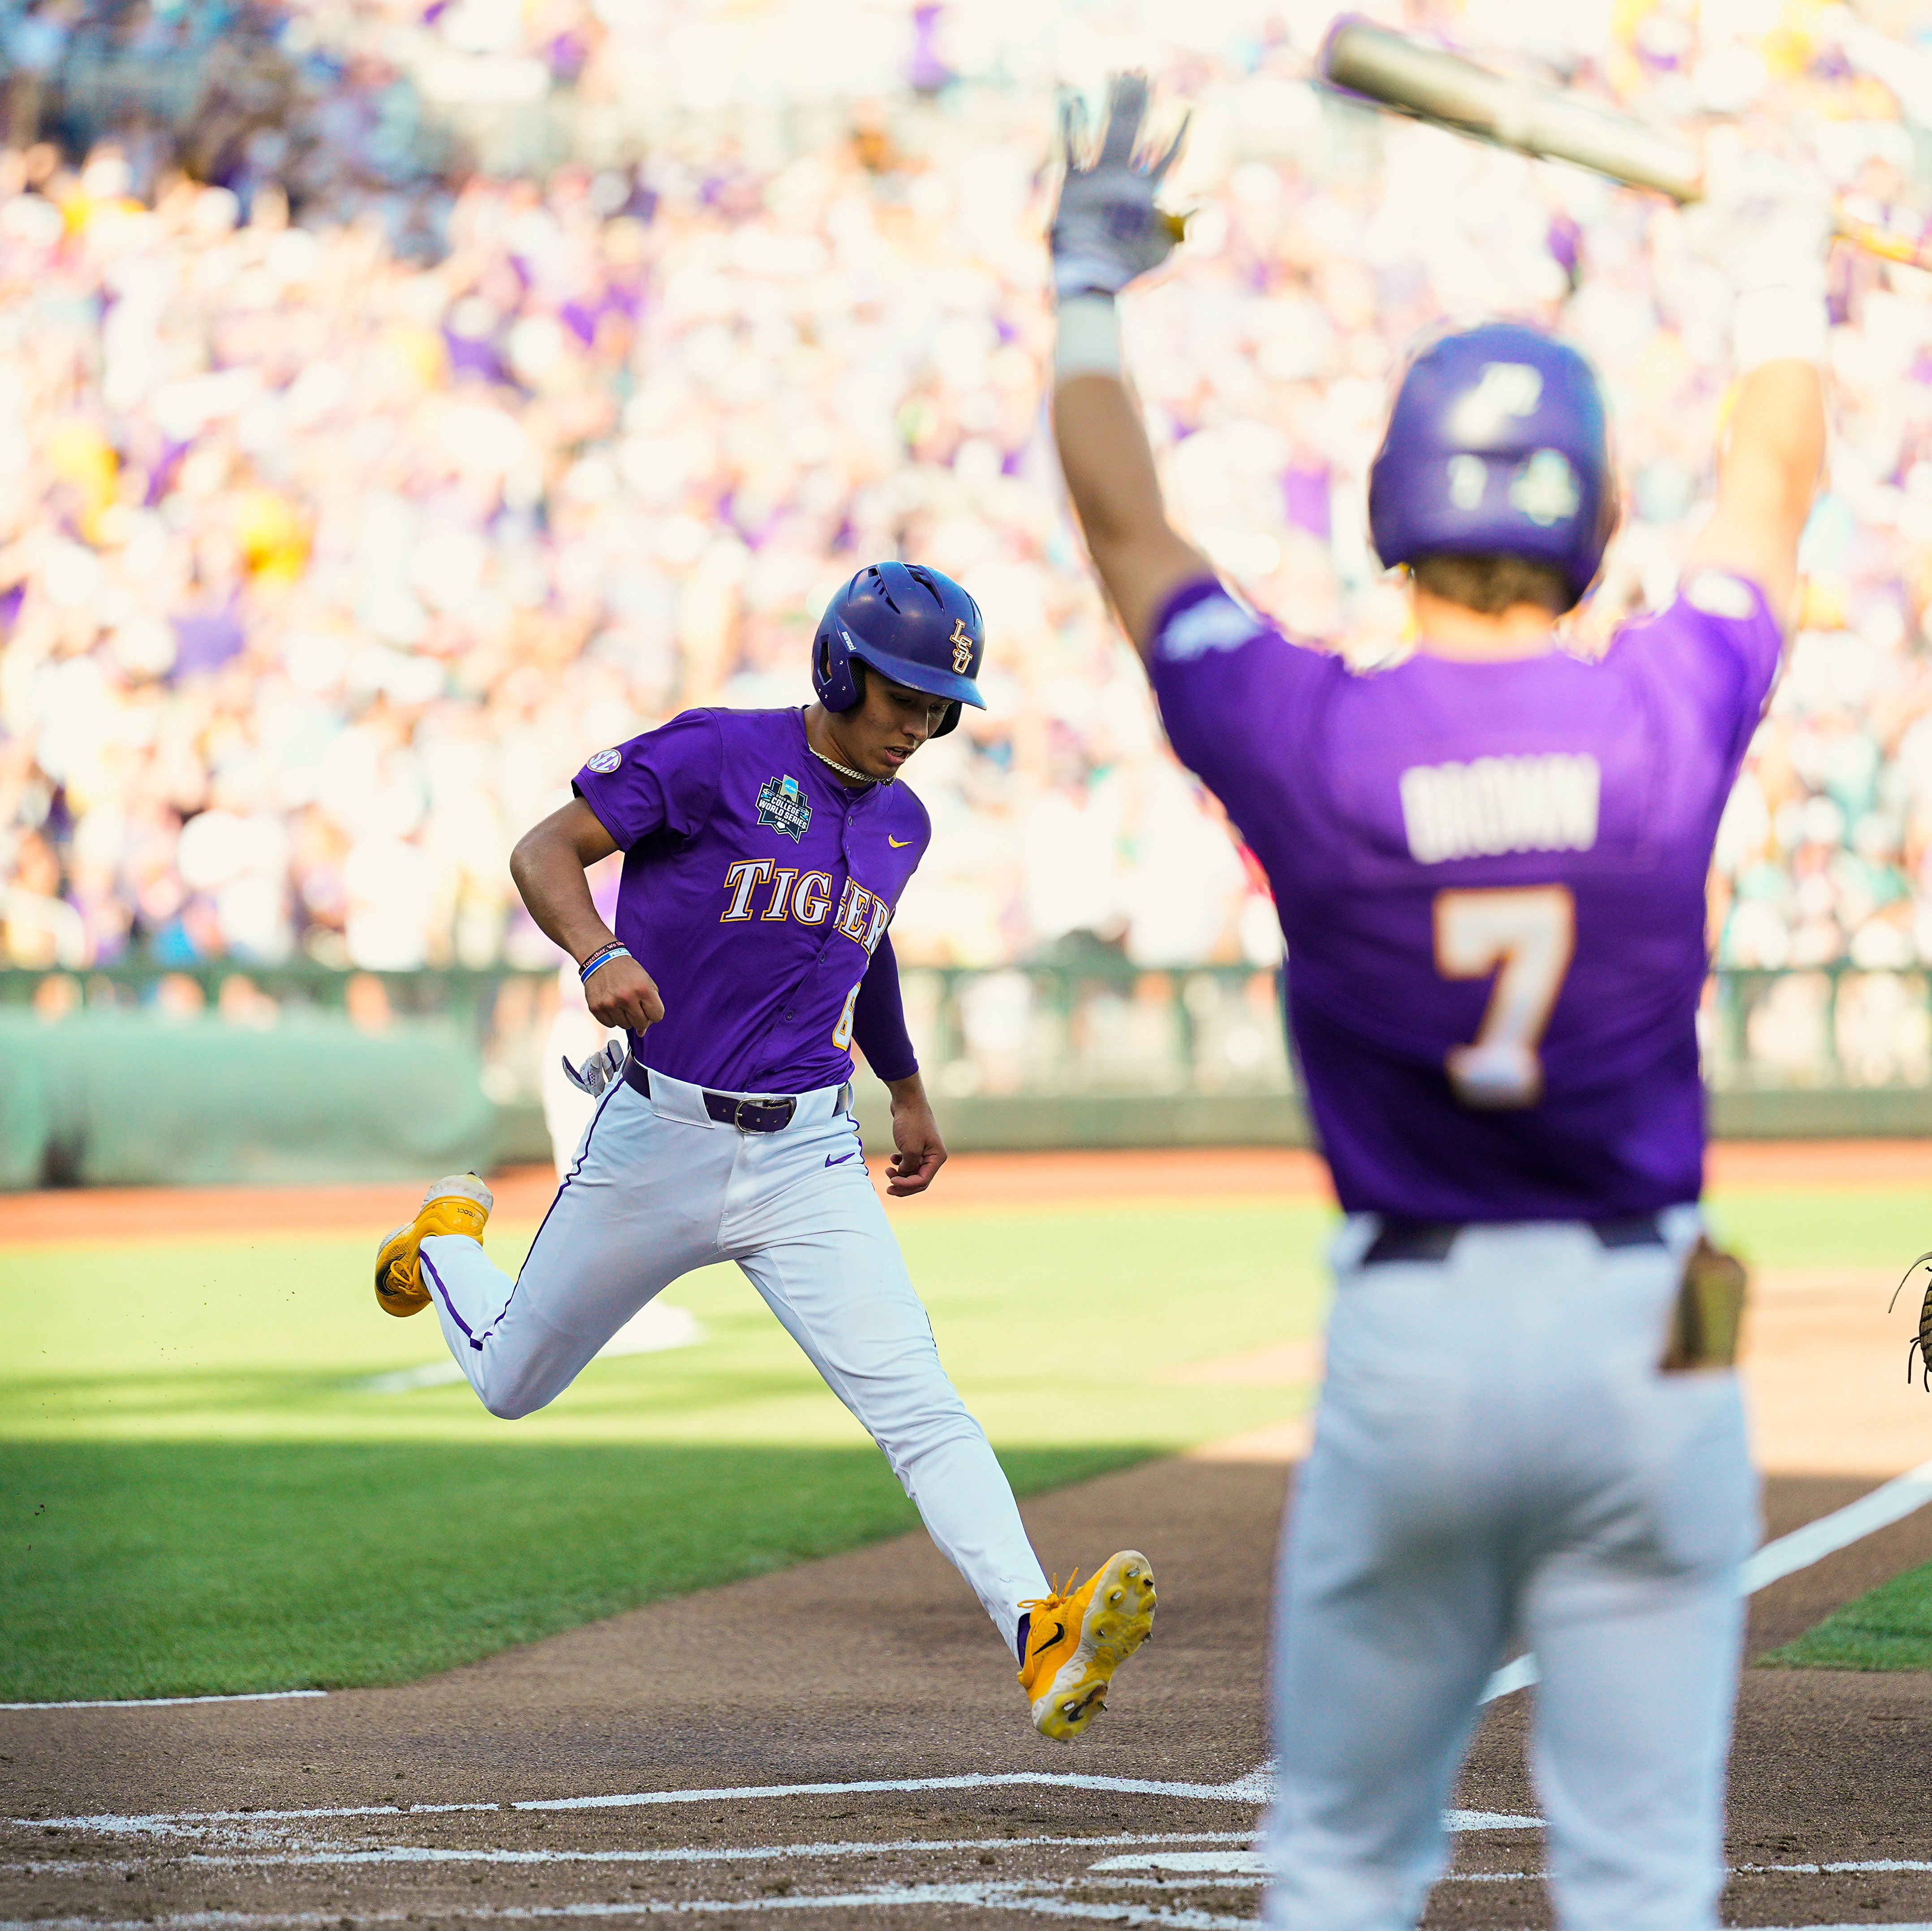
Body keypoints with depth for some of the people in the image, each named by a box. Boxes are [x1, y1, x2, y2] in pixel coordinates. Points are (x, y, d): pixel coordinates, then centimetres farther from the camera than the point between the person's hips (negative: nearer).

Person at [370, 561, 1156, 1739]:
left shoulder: (901, 823, 9)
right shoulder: (716, 758, -11)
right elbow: (544, 850, -13)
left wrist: (908, 1091, 38)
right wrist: (599, 953, -33)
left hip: (806, 1159, 3)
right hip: (657, 1143, -3)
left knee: (915, 1399, -16)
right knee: (512, 1384, 16)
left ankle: (1042, 1638, -31)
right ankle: (446, 1238, 50)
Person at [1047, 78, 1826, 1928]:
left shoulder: (1305, 741, -9)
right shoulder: (1671, 716, -7)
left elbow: (1125, 529, 9)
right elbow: (1767, 497, 15)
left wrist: (1088, 290, 25)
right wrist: (1777, 281, 33)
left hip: (1408, 1340, 0)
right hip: (1646, 1342, 0)